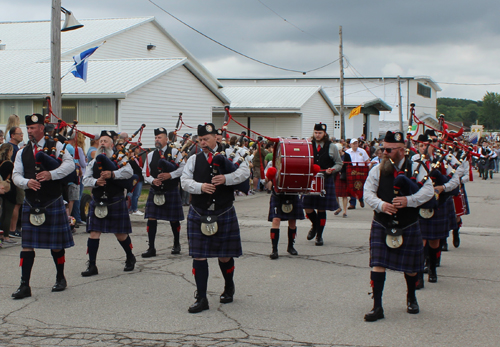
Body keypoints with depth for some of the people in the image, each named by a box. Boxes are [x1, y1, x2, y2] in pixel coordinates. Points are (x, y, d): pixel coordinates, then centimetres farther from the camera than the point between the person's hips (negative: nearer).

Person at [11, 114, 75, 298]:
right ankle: (25, 286, 1)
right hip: (31, 204, 3)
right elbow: (16, 175, 5)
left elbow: (70, 164, -12)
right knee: (27, 245, -2)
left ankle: (60, 278, 27)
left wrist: (51, 174, -26)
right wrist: (27, 182, -17)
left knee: (56, 245, 7)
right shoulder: (22, 152, 10)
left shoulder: (55, 146, 0)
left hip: (53, 203, -2)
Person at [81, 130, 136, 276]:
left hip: (116, 201, -3)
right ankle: (92, 266, 2)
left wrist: (113, 174, -29)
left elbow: (128, 172, -16)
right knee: (94, 232, -3)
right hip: (97, 201, 3)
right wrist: (96, 181, -17)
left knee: (120, 234, 5)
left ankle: (130, 258, 29)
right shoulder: (93, 162, 12)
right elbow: (86, 179, 4)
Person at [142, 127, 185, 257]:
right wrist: (152, 180, -11)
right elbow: (145, 173, 9)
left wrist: (170, 175, -19)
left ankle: (176, 244, 28)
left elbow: (183, 168, -7)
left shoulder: (174, 152, -1)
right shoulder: (151, 155, 8)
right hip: (155, 191, 2)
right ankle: (151, 248, 0)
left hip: (171, 191, -2)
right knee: (151, 218, -5)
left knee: (174, 220, 7)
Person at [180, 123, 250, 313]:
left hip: (224, 214, -1)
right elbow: (184, 181, -1)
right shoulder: (194, 159, 7)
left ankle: (229, 288, 36)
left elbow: (245, 171, -10)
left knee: (225, 256, 8)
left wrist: (226, 178, -25)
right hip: (198, 215, 1)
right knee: (199, 256, -4)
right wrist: (200, 187, -19)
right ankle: (201, 298, 3)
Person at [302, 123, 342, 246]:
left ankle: (319, 235, 17)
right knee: (307, 208, -3)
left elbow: (339, 164, 8)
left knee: (321, 210, 2)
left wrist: (332, 170, -12)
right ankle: (314, 225, 29)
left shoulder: (332, 147, 4)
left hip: (325, 181, -1)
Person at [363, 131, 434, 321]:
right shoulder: (378, 170, 1)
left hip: (408, 227, 0)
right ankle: (377, 307, -4)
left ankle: (411, 298, 38)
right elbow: (368, 192, -3)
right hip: (381, 225, 0)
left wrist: (408, 200, -24)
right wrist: (381, 205, -22)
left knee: (410, 266, 11)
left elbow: (428, 191, -10)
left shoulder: (415, 168, -3)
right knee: (378, 264, -9)